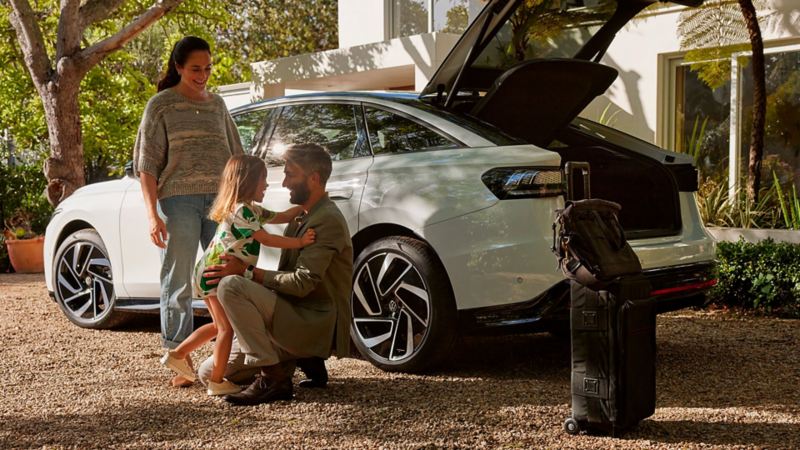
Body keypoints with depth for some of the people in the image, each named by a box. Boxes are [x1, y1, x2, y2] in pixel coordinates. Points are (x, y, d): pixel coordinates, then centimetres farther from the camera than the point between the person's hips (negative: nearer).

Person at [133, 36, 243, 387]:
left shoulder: (216, 104, 15)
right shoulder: (161, 105, 2)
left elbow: (234, 156, 21)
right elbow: (147, 164, -2)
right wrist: (153, 215, -11)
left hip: (220, 200, 4)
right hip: (178, 200, -4)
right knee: (178, 282, 0)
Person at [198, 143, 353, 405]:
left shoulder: (328, 220, -13)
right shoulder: (301, 219, 18)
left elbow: (302, 282, -22)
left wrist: (247, 272, -21)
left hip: (315, 327, -10)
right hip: (293, 322, 10)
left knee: (231, 286, -27)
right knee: (210, 373, 6)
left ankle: (272, 377, -22)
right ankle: (299, 360, 7)